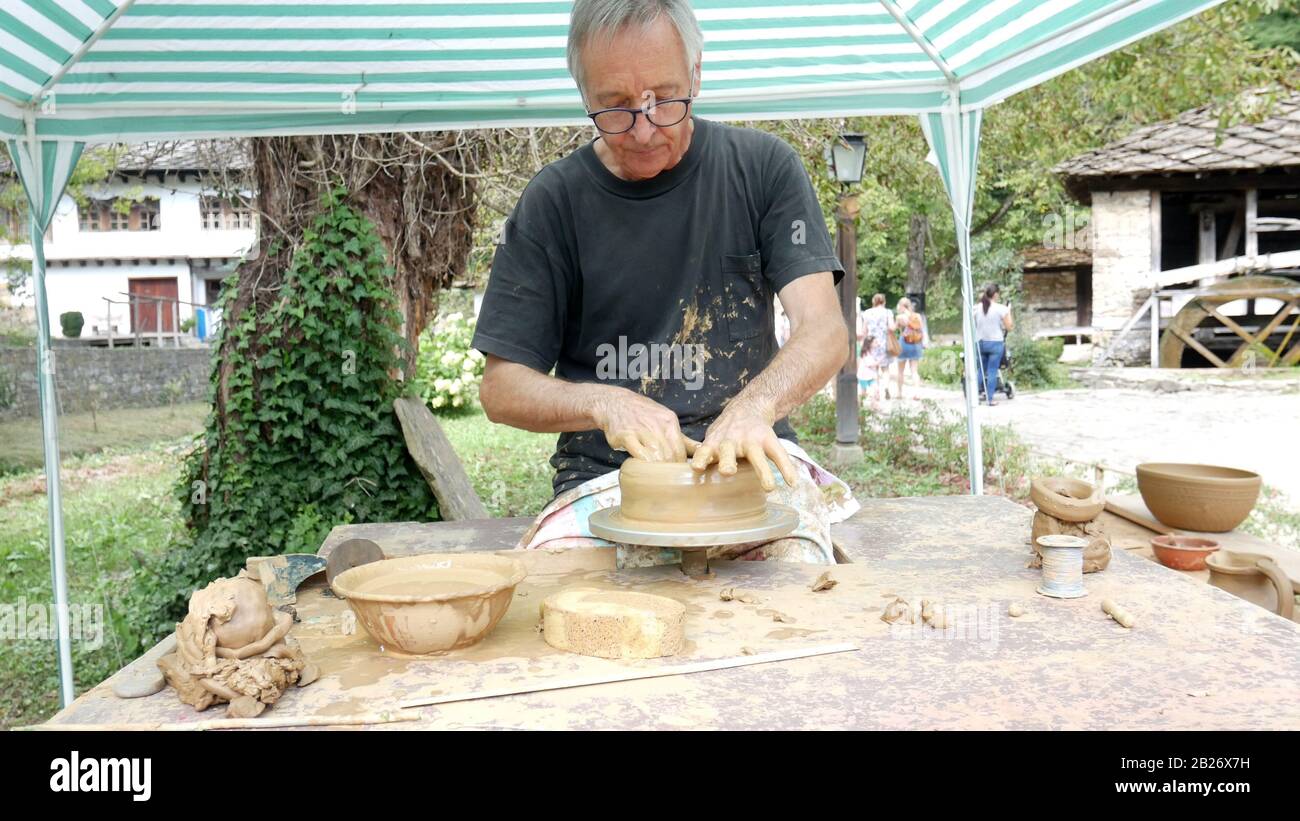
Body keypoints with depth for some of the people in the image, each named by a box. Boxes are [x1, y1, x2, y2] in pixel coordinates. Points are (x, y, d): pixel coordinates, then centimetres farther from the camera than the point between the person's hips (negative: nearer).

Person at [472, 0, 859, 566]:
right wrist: (604, 402, -19)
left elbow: (825, 332, -6)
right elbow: (500, 390, 1)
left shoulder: (763, 166, 3)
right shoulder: (552, 202, 2)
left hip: (750, 469, 0)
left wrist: (753, 407, -27)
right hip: (603, 478, 1)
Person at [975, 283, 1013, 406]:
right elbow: (1009, 327, -3)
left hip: (980, 342, 4)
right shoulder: (1001, 309, -10)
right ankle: (990, 399, 3)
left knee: (981, 370, 15)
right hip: (995, 343, -3)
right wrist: (1009, 313, 9)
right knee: (992, 371, 1)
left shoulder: (977, 308, 0)